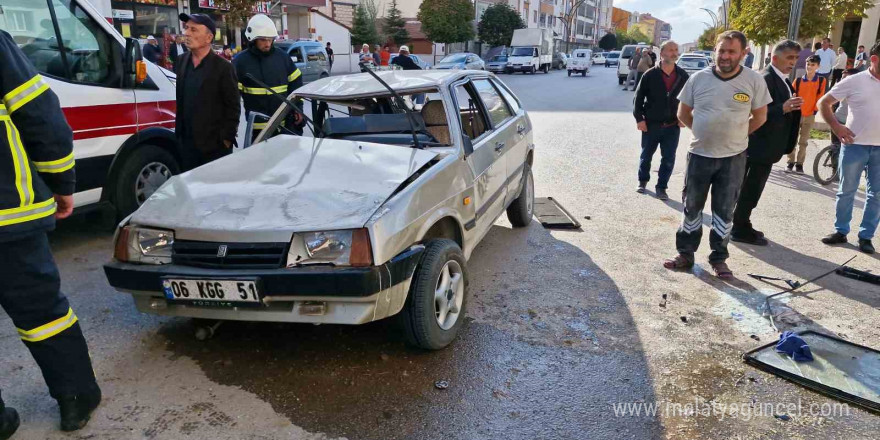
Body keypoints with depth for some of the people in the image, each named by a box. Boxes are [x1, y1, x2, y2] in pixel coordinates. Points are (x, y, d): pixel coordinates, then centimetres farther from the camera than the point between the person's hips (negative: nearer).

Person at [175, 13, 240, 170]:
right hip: (187, 143, 6)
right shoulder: (183, 61, 8)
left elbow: (233, 107, -9)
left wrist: (227, 138, -11)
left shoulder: (223, 67, -10)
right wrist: (179, 132, 13)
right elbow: (180, 100, 15)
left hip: (215, 145, -6)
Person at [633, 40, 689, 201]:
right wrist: (639, 118, -9)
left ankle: (661, 187, 16)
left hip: (672, 126, 2)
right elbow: (638, 97, -3)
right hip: (651, 125, -1)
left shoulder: (683, 76, 0)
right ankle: (643, 181, 33)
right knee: (646, 156, 13)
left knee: (668, 159, 4)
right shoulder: (650, 75, -7)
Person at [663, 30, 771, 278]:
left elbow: (760, 117, 4)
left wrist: (735, 136, 5)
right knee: (692, 206, 10)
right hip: (699, 154, 1)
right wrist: (705, 133, 5)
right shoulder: (698, 78, -4)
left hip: (734, 158, -1)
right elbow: (683, 113, 7)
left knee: (724, 210, 9)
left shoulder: (754, 80, -8)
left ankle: (719, 258, 21)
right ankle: (686, 253, 23)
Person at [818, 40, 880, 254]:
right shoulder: (854, 81, -3)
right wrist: (836, 126, -10)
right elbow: (824, 103, -1)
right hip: (855, 145, -3)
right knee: (846, 191, 7)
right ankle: (840, 231, 19)